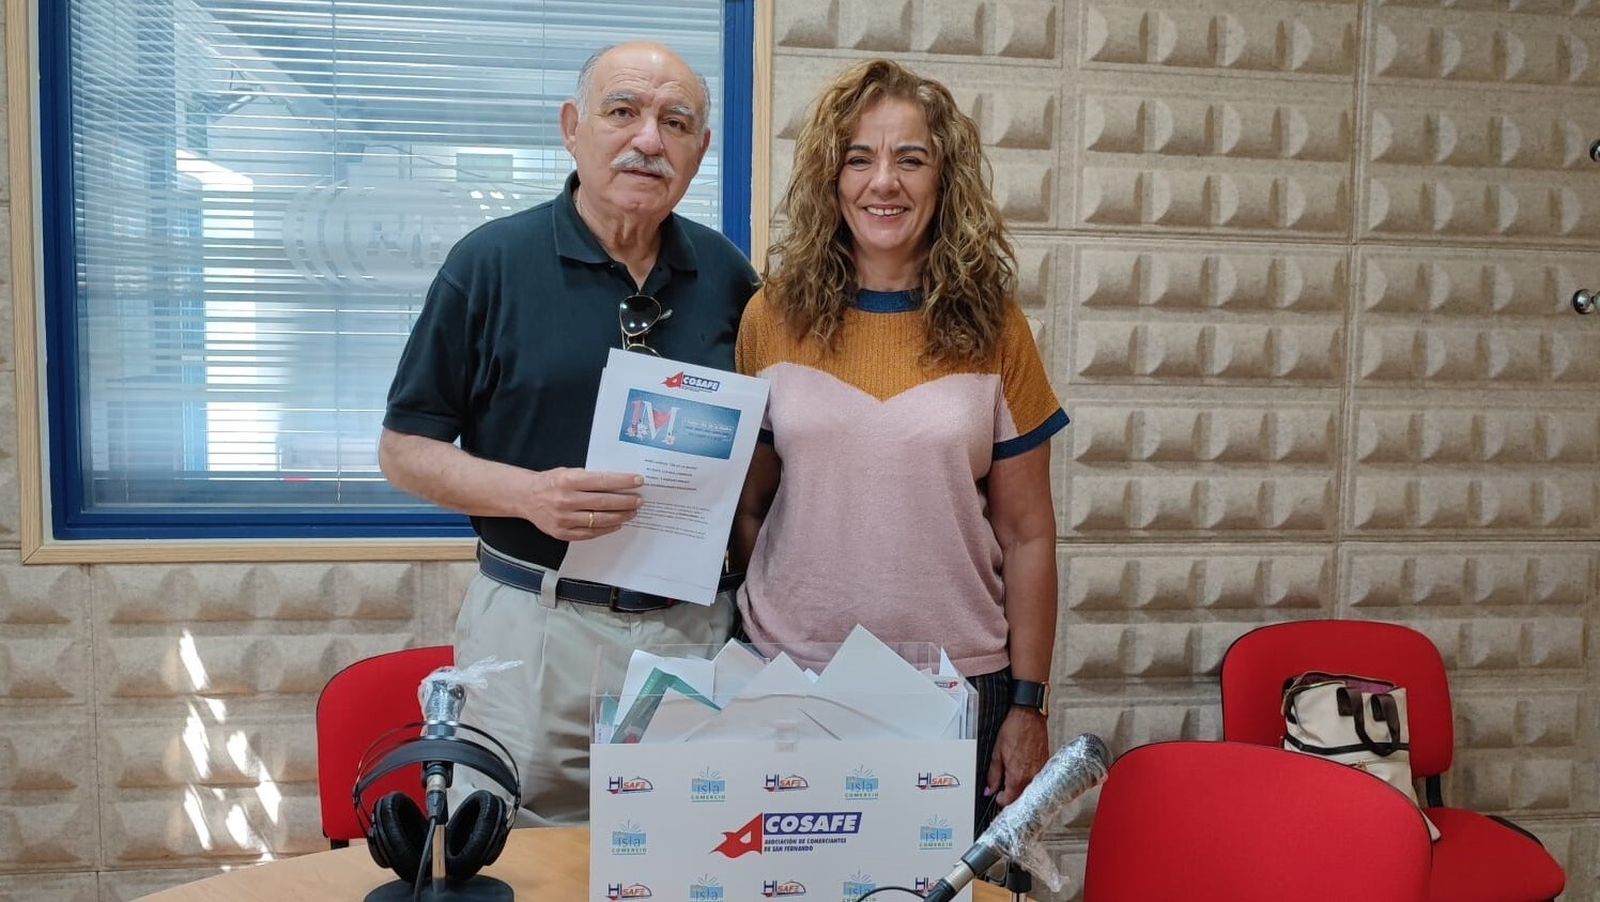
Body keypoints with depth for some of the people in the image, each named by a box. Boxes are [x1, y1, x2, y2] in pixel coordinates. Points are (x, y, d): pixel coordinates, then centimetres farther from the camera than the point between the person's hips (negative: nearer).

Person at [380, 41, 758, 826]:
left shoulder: (726, 275, 4)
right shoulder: (490, 263, -5)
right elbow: (404, 450, -2)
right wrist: (529, 492, -19)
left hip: (696, 623, 3)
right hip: (536, 626, -2)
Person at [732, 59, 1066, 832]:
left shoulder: (992, 328, -3)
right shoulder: (774, 314, -2)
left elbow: (1026, 535, 0)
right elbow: (748, 506, 5)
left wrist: (1029, 706, -1)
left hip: (958, 681, 0)